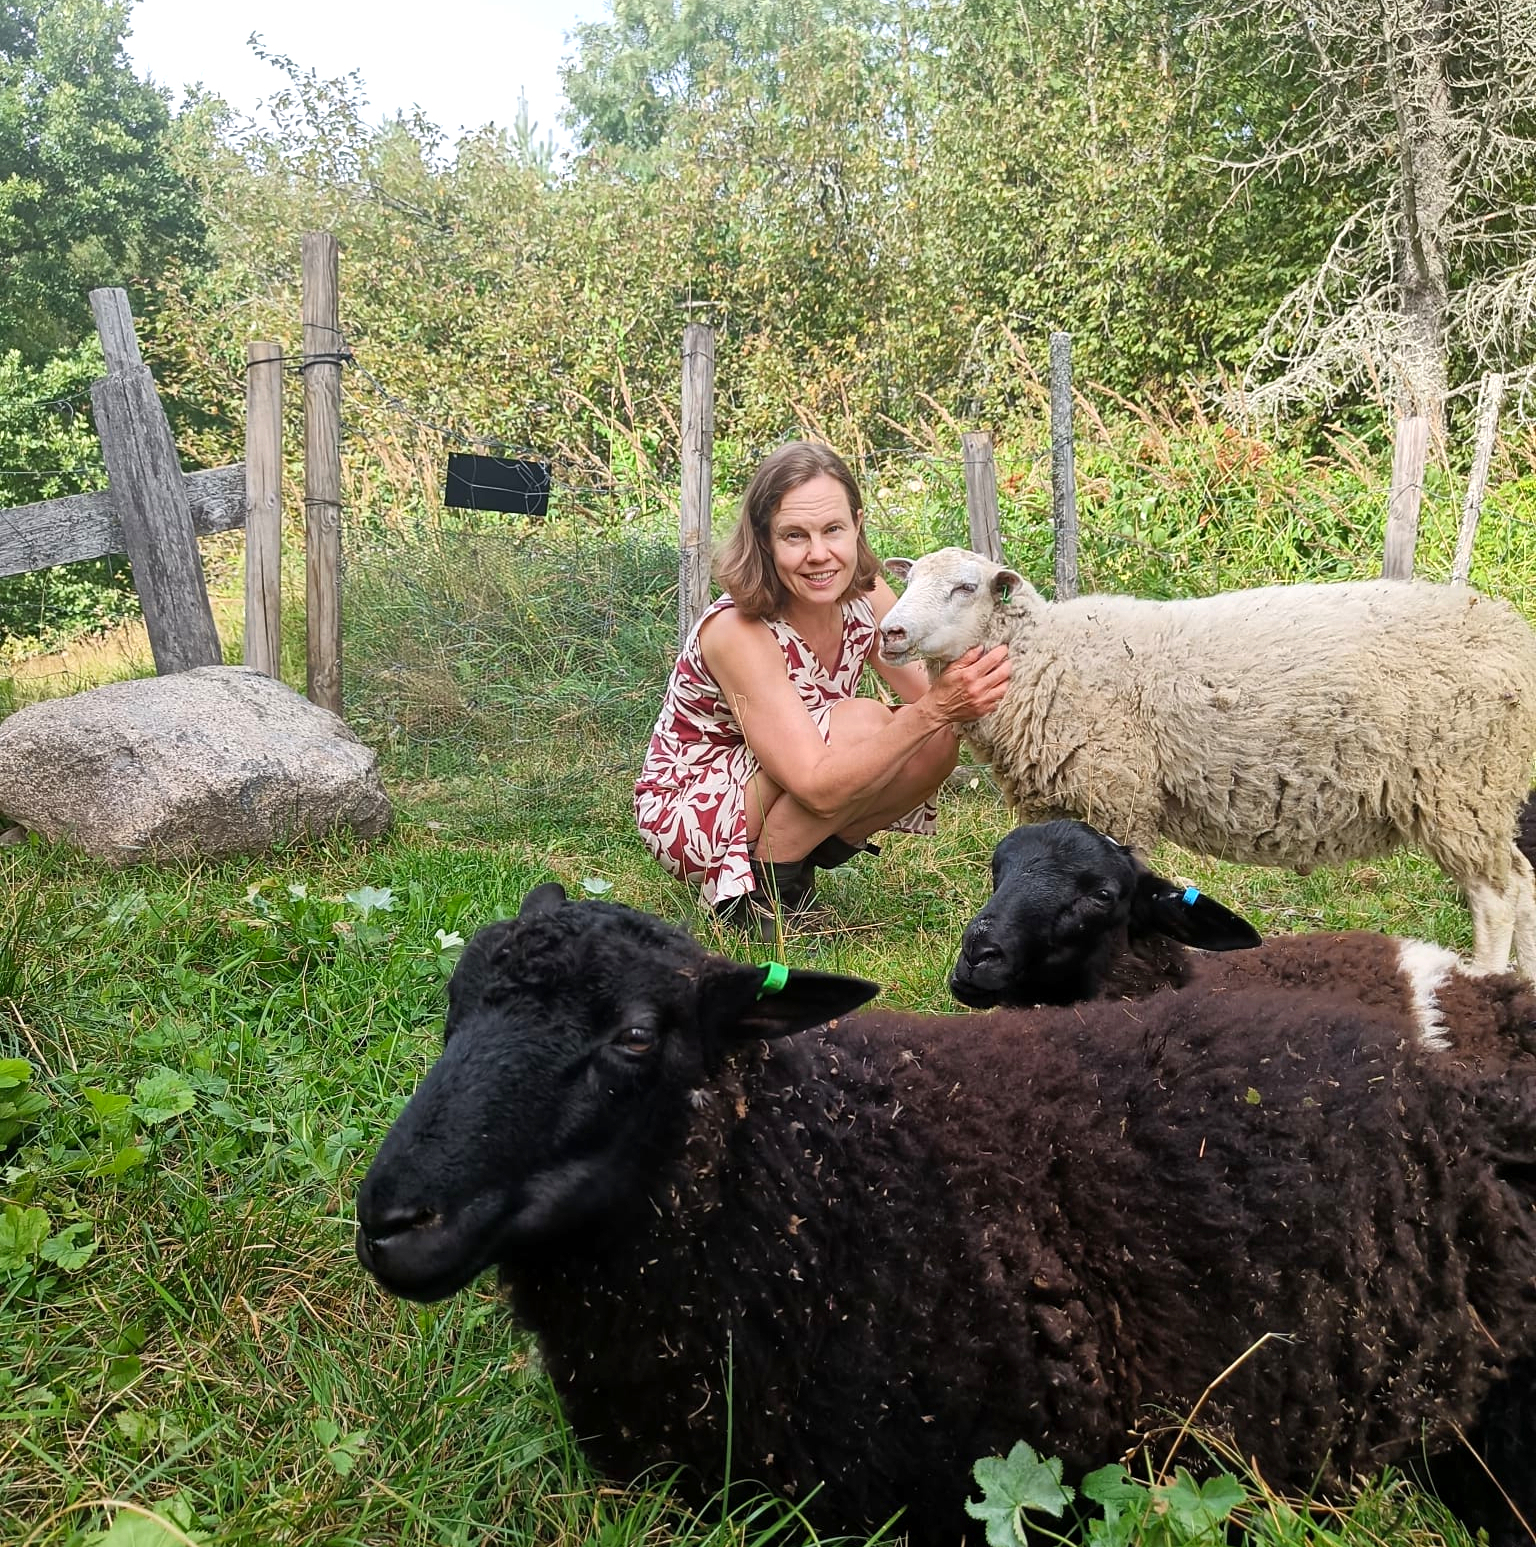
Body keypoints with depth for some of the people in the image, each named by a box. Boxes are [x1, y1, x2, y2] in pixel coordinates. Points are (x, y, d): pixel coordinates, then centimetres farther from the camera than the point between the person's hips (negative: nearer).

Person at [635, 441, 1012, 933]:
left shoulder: (864, 597, -10)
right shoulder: (738, 631, -29)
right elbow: (818, 789, -35)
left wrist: (973, 686, -39)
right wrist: (933, 710, -43)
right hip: (687, 813, -7)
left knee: (939, 740, -16)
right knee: (863, 722, -29)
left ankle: (797, 863, 1)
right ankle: (762, 888, -12)